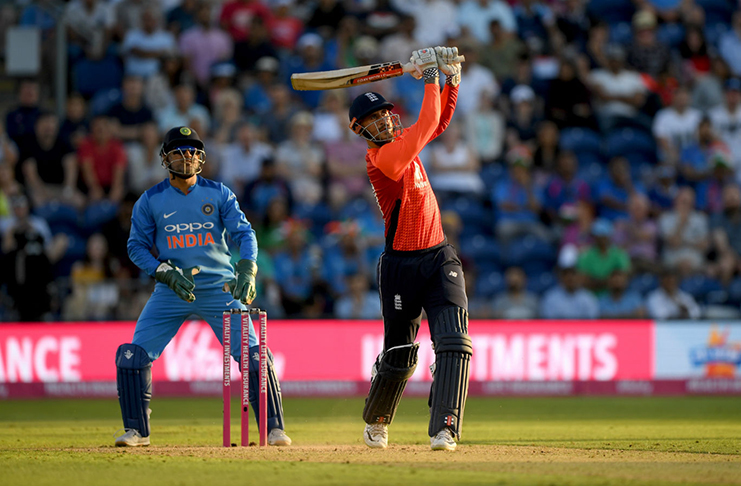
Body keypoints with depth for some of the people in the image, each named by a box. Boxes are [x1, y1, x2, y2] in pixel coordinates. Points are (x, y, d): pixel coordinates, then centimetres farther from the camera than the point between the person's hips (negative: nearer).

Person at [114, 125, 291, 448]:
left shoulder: (218, 194, 2)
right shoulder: (150, 201, 1)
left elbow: (244, 233, -3)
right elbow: (137, 246, 2)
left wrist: (247, 271, -20)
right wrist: (166, 273, -13)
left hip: (219, 288, -1)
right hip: (172, 290, 1)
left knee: (251, 354, -11)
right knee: (133, 355, -9)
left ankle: (274, 427, -2)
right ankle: (136, 430, 6)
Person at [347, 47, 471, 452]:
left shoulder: (401, 140, 7)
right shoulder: (381, 158, -18)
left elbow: (440, 121, 21)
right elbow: (427, 125, -21)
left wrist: (452, 81, 6)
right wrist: (431, 79, -13)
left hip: (439, 257, 6)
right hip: (401, 264, -6)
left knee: (453, 342, -13)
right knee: (399, 355, 8)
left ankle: (444, 430, -19)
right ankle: (376, 422, 35)